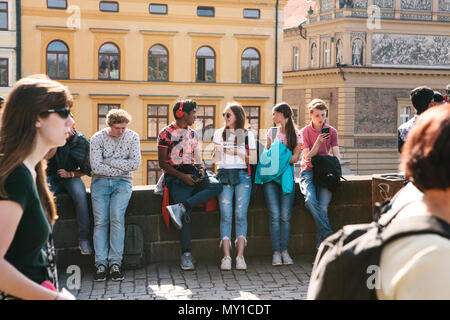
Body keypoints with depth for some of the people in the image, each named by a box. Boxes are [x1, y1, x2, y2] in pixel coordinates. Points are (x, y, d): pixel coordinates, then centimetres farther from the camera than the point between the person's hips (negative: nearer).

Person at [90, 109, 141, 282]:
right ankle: (101, 264, -15)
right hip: (100, 181, 0)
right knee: (100, 220, -17)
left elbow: (135, 164, -7)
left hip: (122, 182, 0)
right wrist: (122, 168, -8)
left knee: (117, 216, -23)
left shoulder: (132, 137, 3)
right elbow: (96, 167, -10)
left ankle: (115, 263, -20)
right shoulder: (97, 138, -1)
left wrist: (109, 160, -7)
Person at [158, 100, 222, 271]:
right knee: (186, 215, -18)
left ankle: (180, 207, -30)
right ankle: (186, 254, -11)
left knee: (216, 186, -24)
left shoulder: (192, 134, 20)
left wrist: (201, 170, -1)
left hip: (194, 173, 6)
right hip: (176, 176, -6)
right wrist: (182, 177, -14)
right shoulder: (167, 133, -1)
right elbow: (162, 163, -5)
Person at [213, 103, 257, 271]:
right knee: (226, 216, -10)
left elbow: (253, 159, 6)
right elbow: (217, 158, 11)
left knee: (241, 215, -11)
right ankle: (226, 257, -13)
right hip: (224, 175, 1)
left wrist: (237, 152, -6)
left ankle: (240, 256, -11)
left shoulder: (248, 134, 11)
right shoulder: (219, 133, 16)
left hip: (242, 175, -1)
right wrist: (218, 150, -9)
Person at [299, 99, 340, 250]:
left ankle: (321, 244, -12)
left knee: (323, 207, -21)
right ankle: (329, 236, -25)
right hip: (308, 171, -1)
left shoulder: (331, 131, 10)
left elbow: (336, 156, 6)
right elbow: (307, 157, -2)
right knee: (310, 199, -30)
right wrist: (318, 143, -17)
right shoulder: (304, 132, 6)